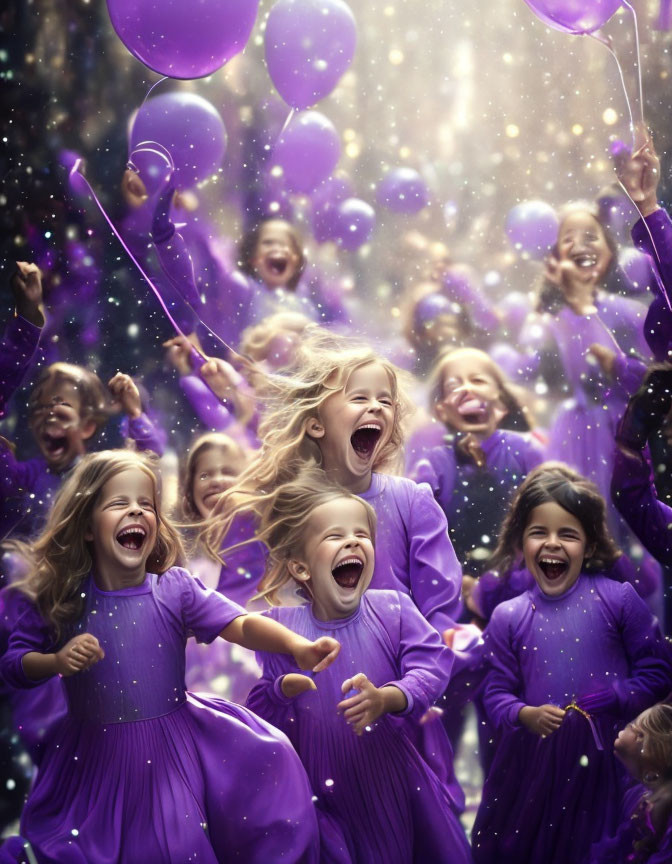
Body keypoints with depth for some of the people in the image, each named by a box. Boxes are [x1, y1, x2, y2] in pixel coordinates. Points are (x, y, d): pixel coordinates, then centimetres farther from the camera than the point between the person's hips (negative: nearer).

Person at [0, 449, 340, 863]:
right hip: (95, 760, 0)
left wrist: (297, 646, -38)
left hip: (171, 746, 0)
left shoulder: (176, 589, -10)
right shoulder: (62, 600, -8)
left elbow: (241, 624, -21)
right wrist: (56, 662, -20)